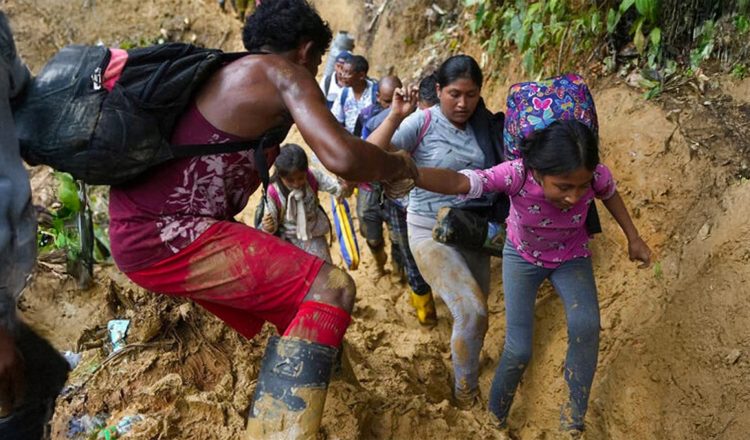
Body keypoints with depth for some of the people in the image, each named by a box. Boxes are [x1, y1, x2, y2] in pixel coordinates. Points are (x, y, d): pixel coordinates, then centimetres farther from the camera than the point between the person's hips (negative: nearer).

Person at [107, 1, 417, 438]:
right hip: (167, 235, -10)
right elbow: (343, 157, -22)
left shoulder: (229, 74, 20)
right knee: (330, 288, -16)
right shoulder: (285, 74, -7)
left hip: (145, 225, 10)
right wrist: (401, 165, -2)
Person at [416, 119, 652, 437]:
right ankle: (495, 417, 21)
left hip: (571, 257, 2)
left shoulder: (595, 174, -31)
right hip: (522, 256, -1)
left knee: (586, 326, -26)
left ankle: (575, 413, -3)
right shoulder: (517, 174, -38)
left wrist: (633, 238, 4)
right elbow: (458, 182, -52)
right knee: (518, 351, -9)